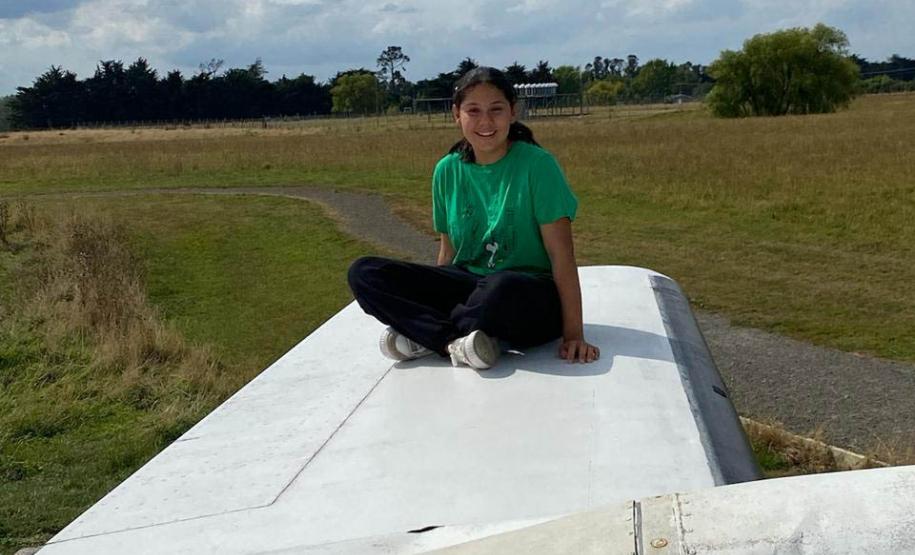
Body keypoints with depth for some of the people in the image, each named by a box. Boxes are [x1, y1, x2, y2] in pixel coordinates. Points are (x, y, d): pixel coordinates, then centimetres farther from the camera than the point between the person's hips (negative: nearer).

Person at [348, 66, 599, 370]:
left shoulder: (537, 165, -10)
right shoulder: (447, 171, 4)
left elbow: (562, 254, -14)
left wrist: (574, 333, -20)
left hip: (530, 299, -4)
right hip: (466, 285, 5)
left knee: (503, 289, -42)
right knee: (364, 272, -14)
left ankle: (425, 336, -16)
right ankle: (456, 342, -25)